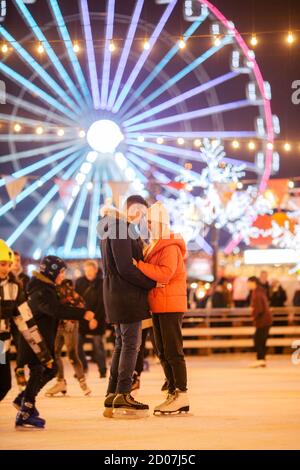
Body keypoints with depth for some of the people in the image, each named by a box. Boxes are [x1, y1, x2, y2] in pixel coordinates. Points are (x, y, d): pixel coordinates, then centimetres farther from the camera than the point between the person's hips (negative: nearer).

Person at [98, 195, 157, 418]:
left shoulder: (111, 228, 19)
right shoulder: (122, 228, -13)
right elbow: (125, 267, -19)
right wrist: (152, 283, -12)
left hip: (116, 294, 10)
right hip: (127, 293, -10)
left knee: (122, 344, 12)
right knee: (131, 344, -7)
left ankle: (112, 398, 14)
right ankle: (122, 396, -6)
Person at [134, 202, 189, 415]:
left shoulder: (170, 247, -12)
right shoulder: (154, 246, 18)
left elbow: (165, 274, -24)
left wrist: (138, 264, -23)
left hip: (171, 306, -10)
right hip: (159, 306, 10)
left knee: (173, 351, -9)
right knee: (163, 353, 10)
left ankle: (182, 395, -6)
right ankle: (173, 393, 15)